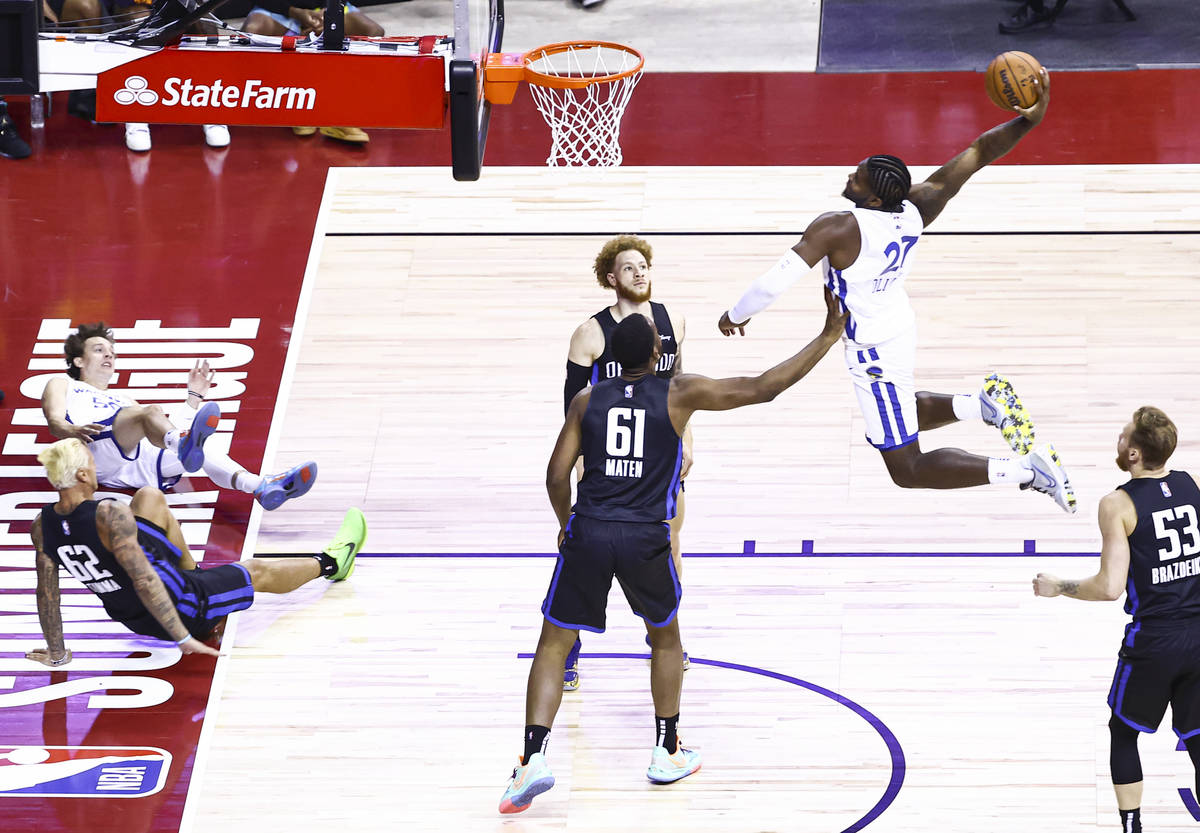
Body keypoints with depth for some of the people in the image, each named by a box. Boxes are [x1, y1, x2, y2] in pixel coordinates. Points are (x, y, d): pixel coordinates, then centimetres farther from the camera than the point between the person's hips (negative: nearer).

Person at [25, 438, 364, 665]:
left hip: (131, 616, 7)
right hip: (182, 608, -7)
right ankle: (330, 562, 48)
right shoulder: (109, 515, -33)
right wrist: (183, 638, -24)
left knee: (149, 498, 15)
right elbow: (144, 580, -31)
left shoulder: (42, 527, -13)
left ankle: (190, 570, 35)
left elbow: (47, 591, -4)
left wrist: (56, 652, 9)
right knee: (257, 572, 20)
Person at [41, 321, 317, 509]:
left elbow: (167, 433, 34)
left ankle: (261, 486, -50)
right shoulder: (62, 386, 33)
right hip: (100, 449, -5)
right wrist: (74, 431, -15)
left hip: (141, 461, 5)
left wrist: (194, 397, 27)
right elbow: (55, 422, 9)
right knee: (151, 412, -33)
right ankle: (184, 445, -70)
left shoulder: (123, 401, 46)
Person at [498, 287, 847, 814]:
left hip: (588, 533, 1)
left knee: (553, 645, 9)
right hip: (644, 539, -1)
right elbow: (763, 388, 2)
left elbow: (556, 478, 6)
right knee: (665, 637, 25)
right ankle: (667, 754, 26)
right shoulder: (679, 395, 3)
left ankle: (534, 758, -9)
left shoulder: (587, 401, 8)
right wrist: (829, 336, 8)